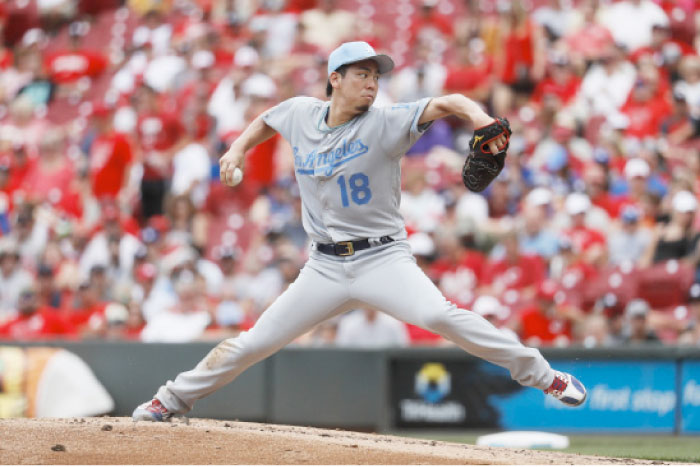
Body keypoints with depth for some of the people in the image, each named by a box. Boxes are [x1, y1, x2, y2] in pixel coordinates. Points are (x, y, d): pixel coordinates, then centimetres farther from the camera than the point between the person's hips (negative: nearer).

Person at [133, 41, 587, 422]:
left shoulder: (385, 123, -9)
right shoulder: (301, 113, 5)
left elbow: (447, 103, -23)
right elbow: (267, 120, 28)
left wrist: (481, 119, -44)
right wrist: (239, 149, 10)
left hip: (383, 258, -4)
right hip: (326, 266, 4)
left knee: (437, 314, -29)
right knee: (254, 342, 5)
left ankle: (542, 375, -21)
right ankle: (174, 399, 24)